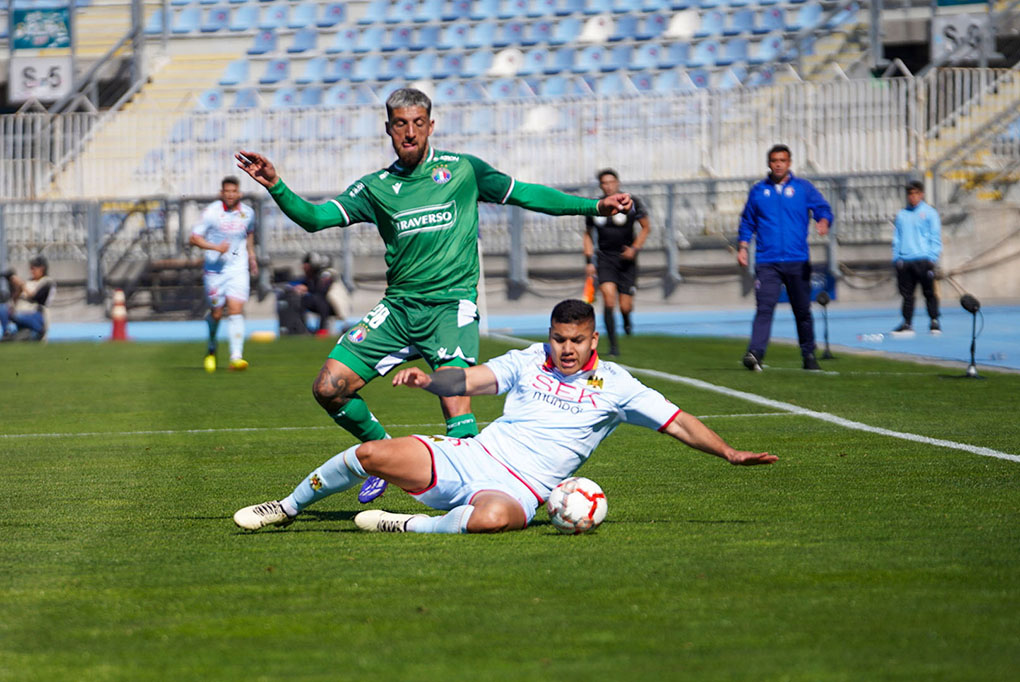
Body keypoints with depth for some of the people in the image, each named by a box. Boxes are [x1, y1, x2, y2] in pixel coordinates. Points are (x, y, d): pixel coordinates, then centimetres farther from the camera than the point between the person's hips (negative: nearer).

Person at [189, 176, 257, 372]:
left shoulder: (247, 213, 3)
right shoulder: (211, 212, -9)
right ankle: (211, 350, 35)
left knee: (236, 310, -14)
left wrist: (251, 256, 24)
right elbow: (194, 238, -9)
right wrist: (215, 247, -23)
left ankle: (236, 357, -19)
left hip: (238, 269, 1)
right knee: (216, 313, 6)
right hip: (215, 268, -1)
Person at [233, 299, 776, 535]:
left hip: (519, 487, -3)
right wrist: (426, 378, -19)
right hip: (469, 457, 3)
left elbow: (678, 423, 5)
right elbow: (468, 381, 1)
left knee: (494, 517, -43)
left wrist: (729, 453, -7)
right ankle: (288, 507, 11)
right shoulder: (528, 362, 11)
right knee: (371, 454, -13)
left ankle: (404, 525, -21)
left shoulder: (614, 385, 5)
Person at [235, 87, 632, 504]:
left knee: (454, 395, -25)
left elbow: (524, 194, 13)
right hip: (398, 306, 3)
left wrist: (594, 206, 8)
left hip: (452, 302, -3)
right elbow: (315, 218, 2)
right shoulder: (376, 187, 9)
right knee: (329, 388, -5)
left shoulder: (462, 170, 6)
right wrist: (275, 187, -14)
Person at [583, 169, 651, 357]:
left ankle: (627, 320, 38)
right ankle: (613, 345, -13)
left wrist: (634, 249, -9)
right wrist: (589, 260, 5)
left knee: (625, 307, -3)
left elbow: (645, 228, 5)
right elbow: (588, 234, 14)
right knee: (608, 296, -20)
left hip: (626, 258, 0)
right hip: (605, 258, 0)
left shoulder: (631, 202, -5)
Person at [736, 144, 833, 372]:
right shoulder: (758, 191, 11)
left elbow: (822, 208, 1)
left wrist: (823, 221, -22)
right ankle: (755, 354, -27)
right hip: (766, 262, 0)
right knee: (764, 308, -15)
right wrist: (743, 248, 6)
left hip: (797, 261, 0)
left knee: (802, 310, 8)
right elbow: (747, 222, 18)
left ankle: (809, 355, 20)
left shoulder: (803, 188, 7)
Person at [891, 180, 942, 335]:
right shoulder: (901, 215, 15)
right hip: (905, 261, 4)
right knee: (907, 294, 4)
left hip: (923, 260, -4)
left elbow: (935, 237, 2)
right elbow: (897, 238, 17)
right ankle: (907, 324, 7)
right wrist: (896, 257, 7)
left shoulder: (929, 212, 4)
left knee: (929, 292, -3)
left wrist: (932, 257, -7)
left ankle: (934, 322, 3)